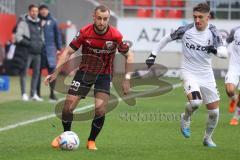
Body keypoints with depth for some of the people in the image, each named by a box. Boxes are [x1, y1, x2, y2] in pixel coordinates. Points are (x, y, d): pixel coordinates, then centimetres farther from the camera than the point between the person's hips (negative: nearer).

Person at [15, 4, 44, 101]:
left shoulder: (38, 23, 15)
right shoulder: (24, 22, -5)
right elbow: (18, 36, -11)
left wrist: (42, 44, 8)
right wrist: (29, 43, -17)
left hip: (37, 53, 6)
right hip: (27, 52, -6)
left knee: (36, 72, 7)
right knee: (24, 73, -3)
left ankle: (33, 94, 13)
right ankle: (24, 94, -1)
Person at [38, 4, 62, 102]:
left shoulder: (52, 21, 5)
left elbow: (57, 34, 7)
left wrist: (59, 48, 2)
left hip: (50, 49, 0)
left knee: (52, 71, -5)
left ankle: (52, 93, -2)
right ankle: (37, 93, 14)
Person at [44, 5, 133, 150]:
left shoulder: (116, 35, -18)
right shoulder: (84, 32, -17)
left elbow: (129, 55, -4)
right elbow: (68, 52, -8)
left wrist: (127, 79, -10)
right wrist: (56, 73, -16)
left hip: (104, 74, -1)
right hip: (84, 71, 1)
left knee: (100, 109, -16)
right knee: (68, 106, -7)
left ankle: (91, 141, 8)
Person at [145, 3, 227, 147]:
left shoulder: (213, 32, -8)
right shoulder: (186, 30, -9)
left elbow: (225, 53, -17)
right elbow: (167, 39, 7)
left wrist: (215, 50, -38)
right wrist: (153, 54, 6)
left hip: (206, 75, 2)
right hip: (189, 72, -2)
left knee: (214, 112, 5)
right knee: (195, 101, -30)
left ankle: (208, 138, 32)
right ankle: (186, 118, 5)